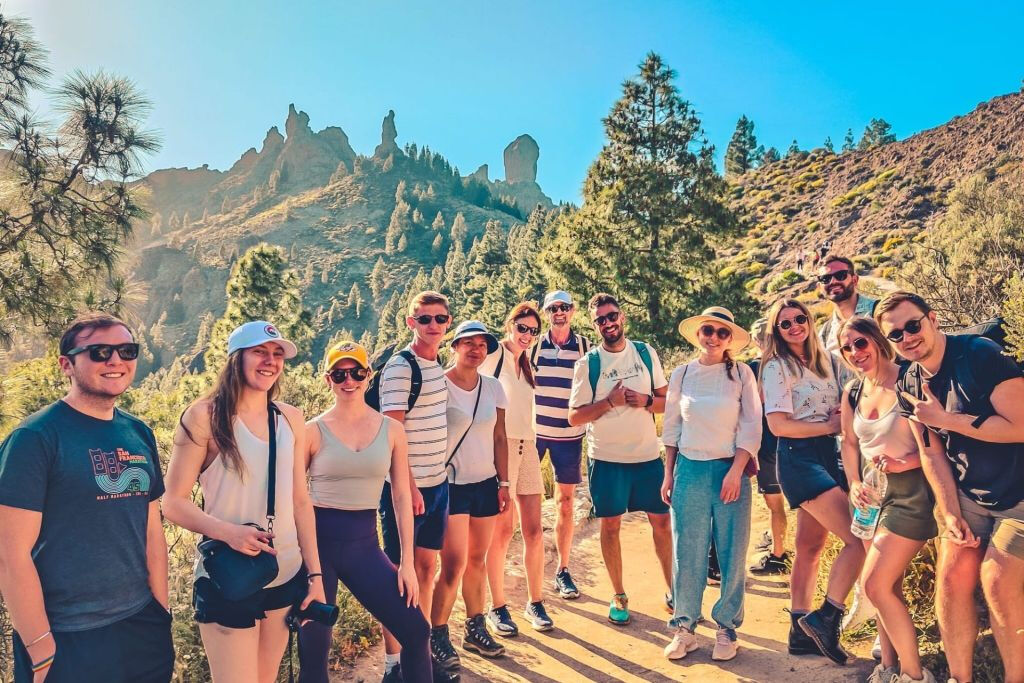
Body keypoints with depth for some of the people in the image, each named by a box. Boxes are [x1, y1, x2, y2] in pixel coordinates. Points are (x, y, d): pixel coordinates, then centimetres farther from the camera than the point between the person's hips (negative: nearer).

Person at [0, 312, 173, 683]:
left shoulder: (140, 434, 4)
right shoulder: (35, 437, -13)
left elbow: (152, 530, 9)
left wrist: (161, 611, 7)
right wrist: (42, 651, -13)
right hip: (67, 640, -5)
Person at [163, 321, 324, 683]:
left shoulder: (291, 419, 2)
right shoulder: (204, 416, -11)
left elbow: (300, 501, 6)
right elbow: (174, 502, -9)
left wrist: (314, 574, 5)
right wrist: (227, 531, -25)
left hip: (287, 577, 5)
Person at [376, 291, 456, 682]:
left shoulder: (437, 364, 9)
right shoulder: (400, 367, -15)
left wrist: (437, 476, 12)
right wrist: (409, 487, -18)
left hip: (437, 483, 8)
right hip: (407, 488, -8)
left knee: (427, 567, 15)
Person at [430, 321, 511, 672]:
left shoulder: (494, 387, 4)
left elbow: (499, 438, 9)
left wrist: (504, 483, 7)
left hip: (485, 483, 5)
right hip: (451, 485, -4)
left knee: (477, 560, 13)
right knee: (454, 565, -5)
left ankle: (475, 629, 28)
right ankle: (437, 636, 15)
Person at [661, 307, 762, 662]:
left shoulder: (741, 374, 0)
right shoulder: (682, 374, 4)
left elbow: (752, 428, -2)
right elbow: (671, 428, 9)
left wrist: (735, 472, -11)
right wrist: (668, 474, 6)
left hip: (730, 469, -1)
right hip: (690, 470, 1)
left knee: (732, 554, 5)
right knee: (687, 553, 5)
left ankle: (726, 627, 23)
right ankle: (684, 627, 19)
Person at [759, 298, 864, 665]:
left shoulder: (827, 360, 12)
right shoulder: (777, 367, -8)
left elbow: (841, 406, 21)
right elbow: (778, 425, -14)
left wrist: (846, 413, -1)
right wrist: (829, 426, -9)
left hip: (830, 455, 7)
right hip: (799, 458, -7)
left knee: (811, 547, 11)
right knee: (858, 540, -14)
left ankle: (801, 631, 20)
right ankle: (825, 618, -1)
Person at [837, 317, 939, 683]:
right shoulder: (852, 391, 4)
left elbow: (938, 446, -14)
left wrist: (900, 463, -26)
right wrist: (854, 484, 2)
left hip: (909, 493, -6)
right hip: (872, 495, 6)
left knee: (875, 584, -9)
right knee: (888, 586, 15)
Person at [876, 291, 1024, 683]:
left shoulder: (980, 354, -21)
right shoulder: (909, 385, -1)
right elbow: (931, 453, 2)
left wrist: (946, 419, -23)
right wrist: (950, 513, -4)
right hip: (969, 494, 6)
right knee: (951, 575, 1)